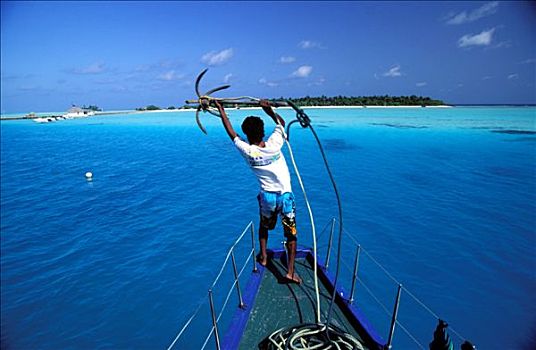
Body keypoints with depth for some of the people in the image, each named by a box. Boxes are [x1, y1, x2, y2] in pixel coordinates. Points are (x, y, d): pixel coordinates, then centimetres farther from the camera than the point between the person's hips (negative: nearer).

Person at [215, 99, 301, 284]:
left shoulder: (246, 151, -11)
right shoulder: (274, 144, -13)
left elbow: (232, 133, 5)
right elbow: (281, 122, 6)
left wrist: (221, 110, 14)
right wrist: (270, 110, -6)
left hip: (267, 196, 1)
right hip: (285, 195, -1)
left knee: (264, 227, 29)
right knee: (291, 233, 10)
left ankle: (263, 257, 42)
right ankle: (291, 271, 12)